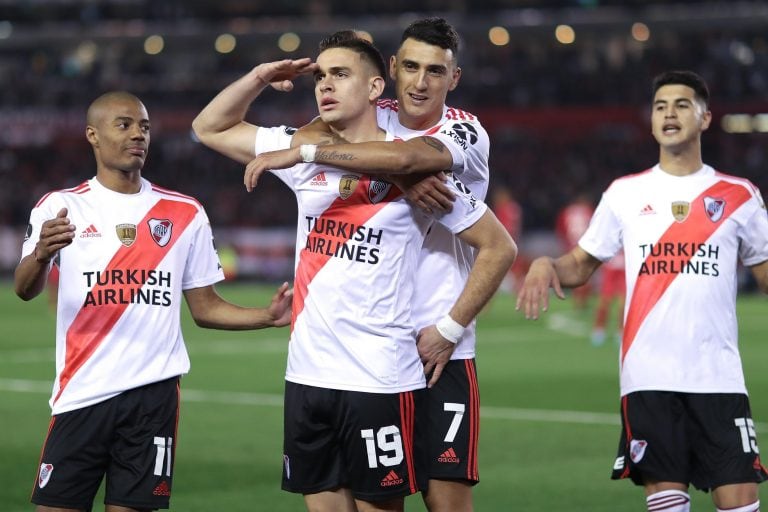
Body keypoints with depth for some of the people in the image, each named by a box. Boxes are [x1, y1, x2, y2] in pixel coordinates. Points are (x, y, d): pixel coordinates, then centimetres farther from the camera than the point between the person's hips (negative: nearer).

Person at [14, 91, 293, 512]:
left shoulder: (185, 215, 11)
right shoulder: (60, 207, 3)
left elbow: (205, 307, 14)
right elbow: (24, 290, -11)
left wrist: (269, 316, -3)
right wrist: (41, 255, -34)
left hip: (153, 394, 2)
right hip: (81, 394, -2)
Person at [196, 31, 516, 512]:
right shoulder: (304, 155, 10)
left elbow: (499, 247, -1)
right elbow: (209, 127, 19)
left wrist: (450, 329, -3)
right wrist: (259, 77, 5)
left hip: (381, 380, -5)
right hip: (307, 377, 5)